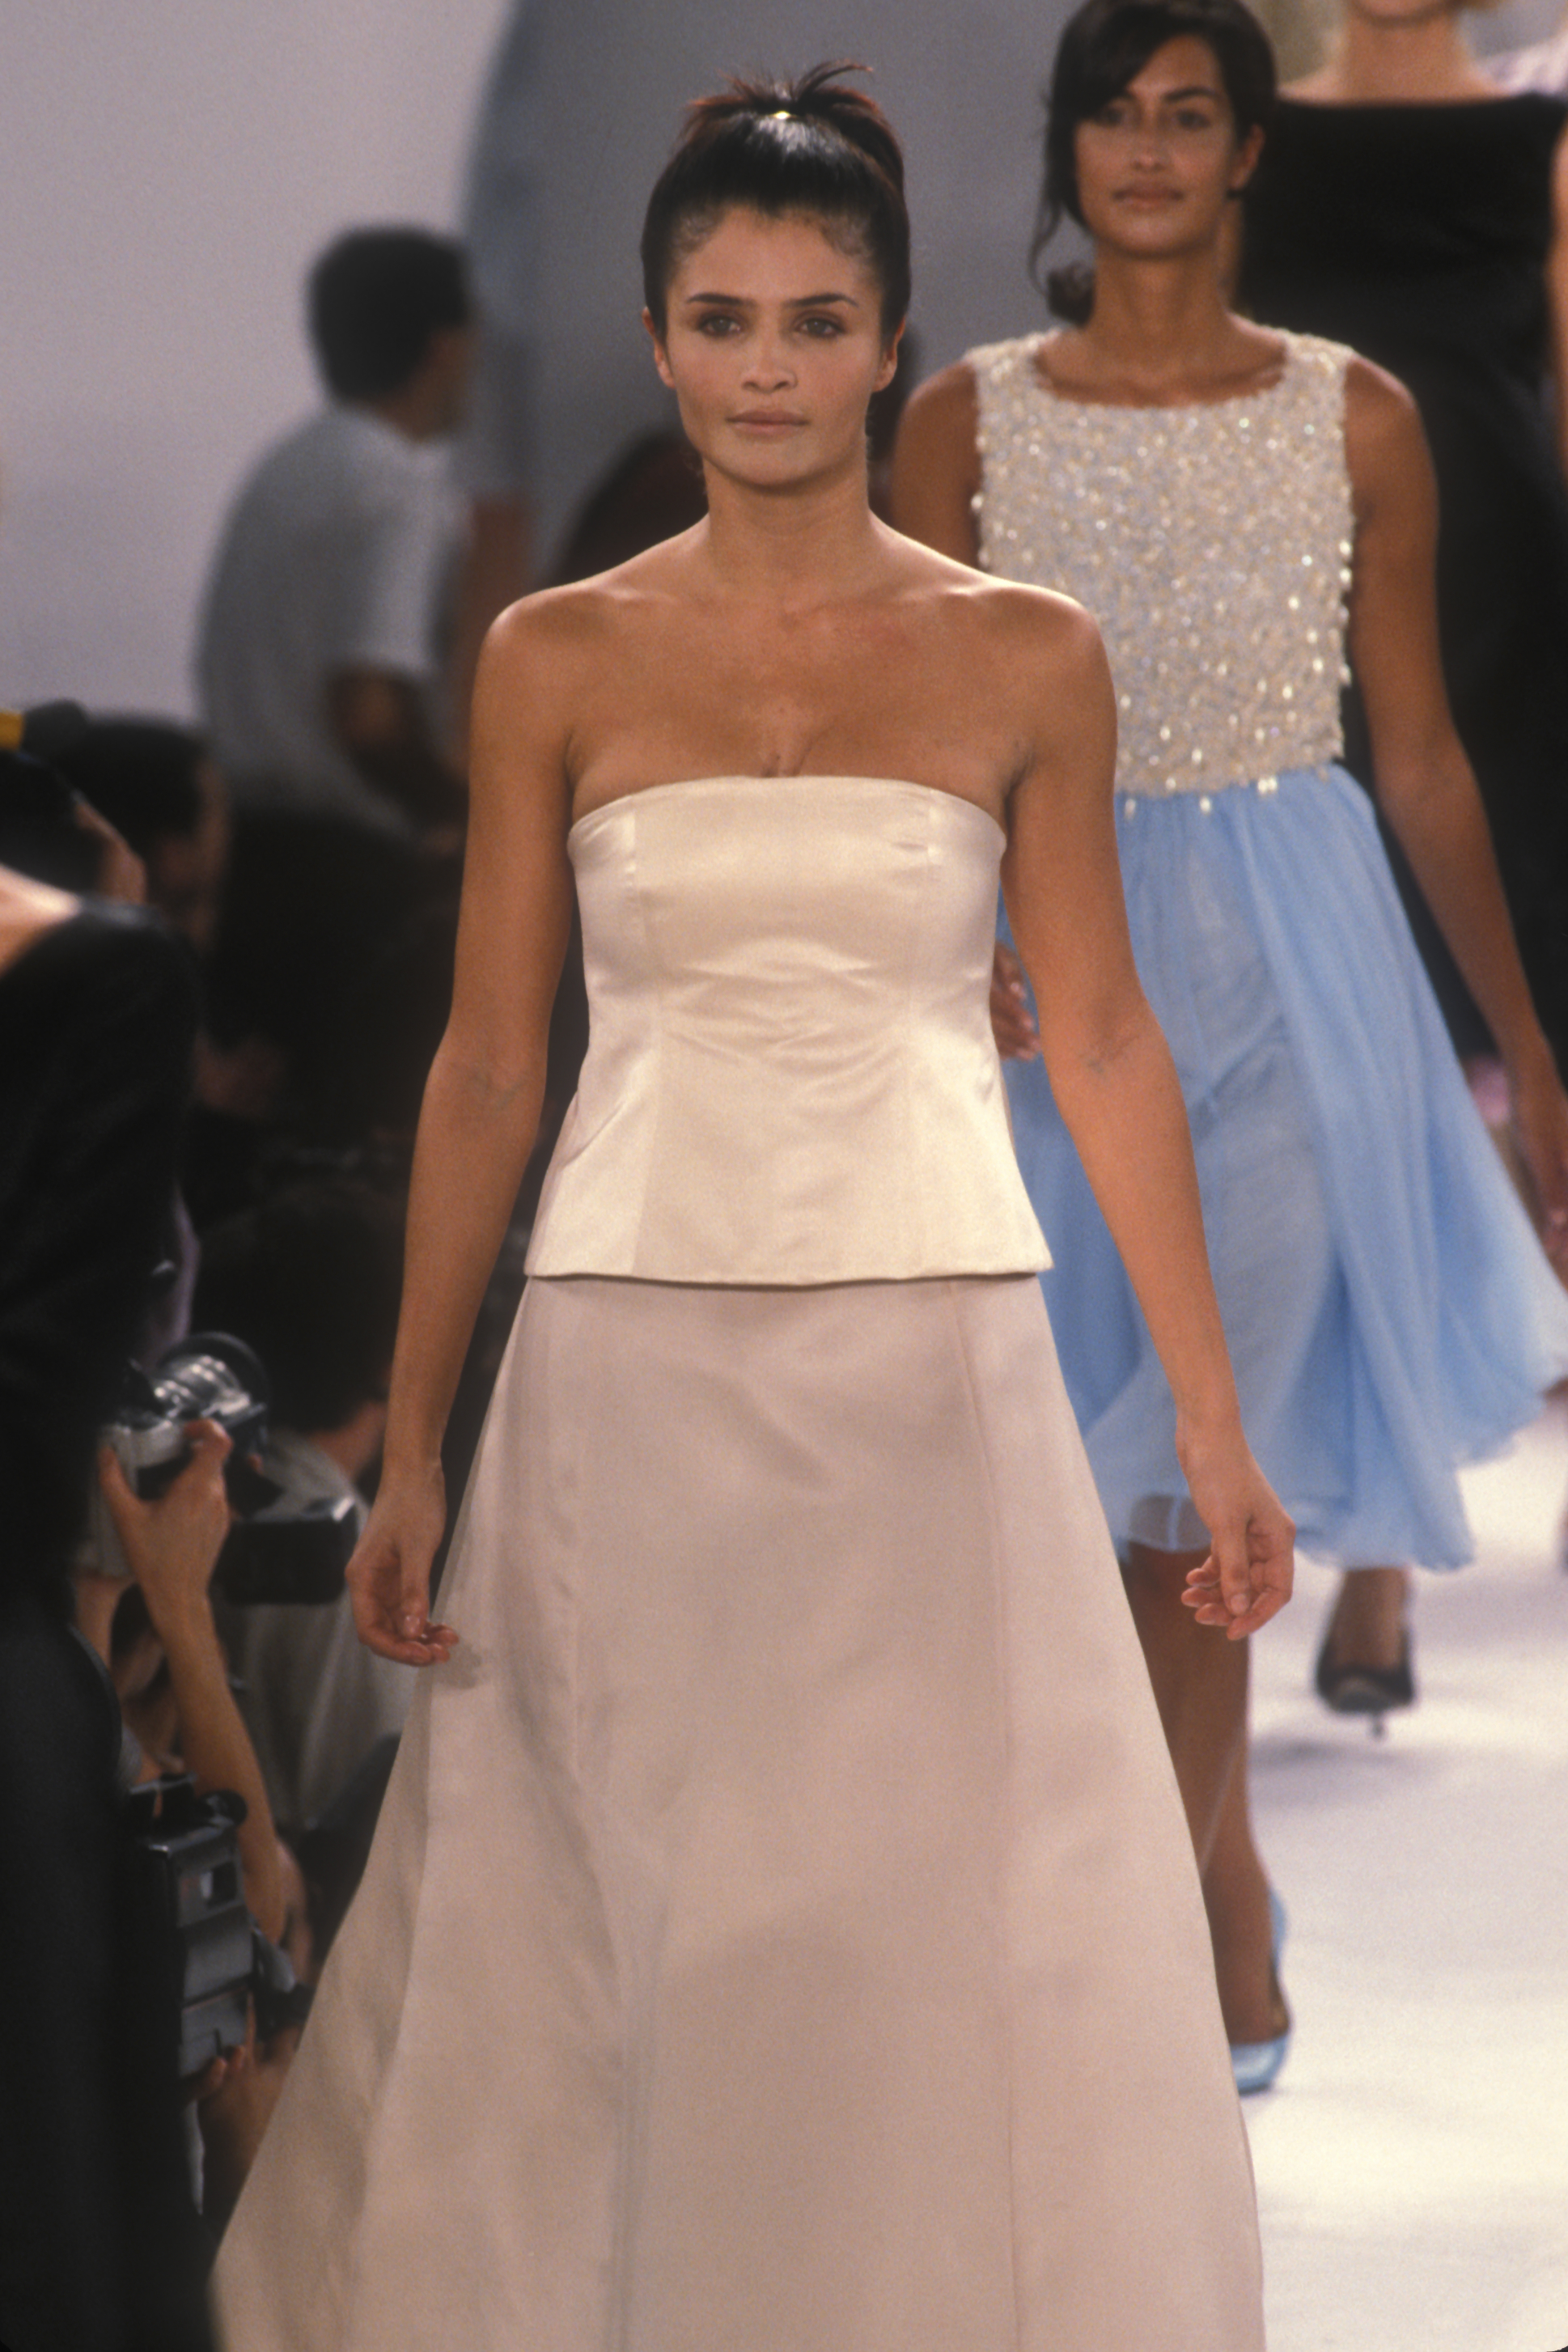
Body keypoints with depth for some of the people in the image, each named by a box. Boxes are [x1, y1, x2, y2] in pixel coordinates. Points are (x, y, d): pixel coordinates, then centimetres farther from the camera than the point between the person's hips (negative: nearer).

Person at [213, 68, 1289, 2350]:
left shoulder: (1025, 659, 3)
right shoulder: (558, 661, 4)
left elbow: (1103, 1043, 7)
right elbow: (488, 1060, 6)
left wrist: (1216, 1427, 6)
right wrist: (412, 1447, 3)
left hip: (933, 1372, 0)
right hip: (633, 1377, 0)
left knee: (979, 1961, 1)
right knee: (601, 1947, 4)